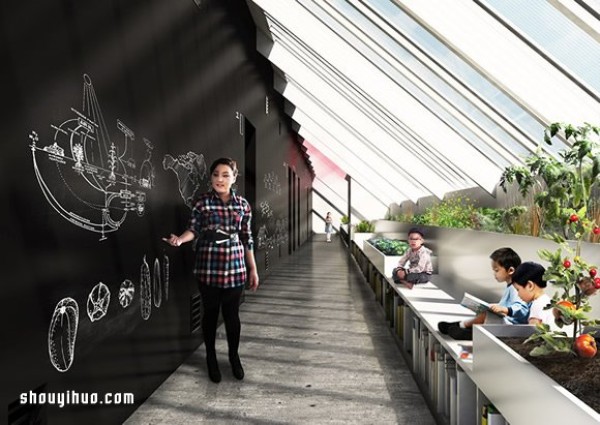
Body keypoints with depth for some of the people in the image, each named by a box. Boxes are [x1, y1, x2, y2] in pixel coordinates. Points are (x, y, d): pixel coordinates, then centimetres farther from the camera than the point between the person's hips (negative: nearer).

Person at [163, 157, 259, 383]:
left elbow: (246, 238, 5)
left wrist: (253, 269, 7)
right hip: (208, 268, -1)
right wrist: (180, 239, -32)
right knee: (210, 313, 12)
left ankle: (234, 356, 33)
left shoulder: (243, 204, 2)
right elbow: (194, 229, -9)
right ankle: (211, 358, 32)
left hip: (235, 268, 2)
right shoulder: (202, 202, -4)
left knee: (232, 314, 11)